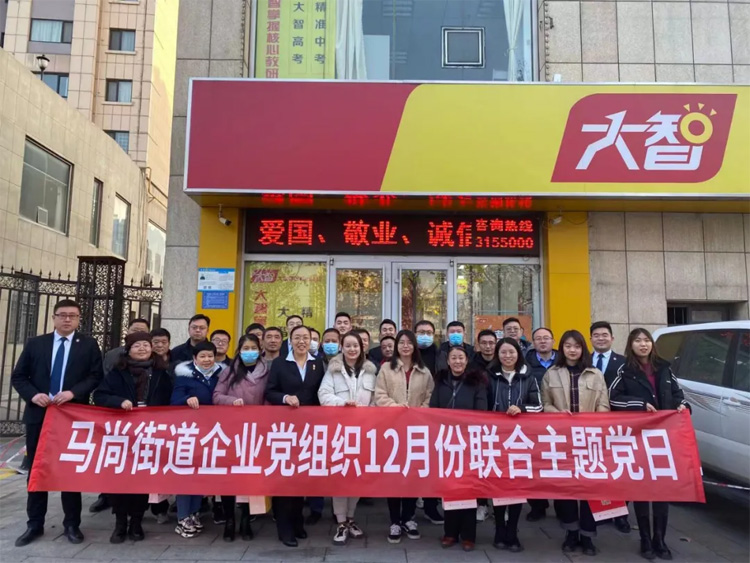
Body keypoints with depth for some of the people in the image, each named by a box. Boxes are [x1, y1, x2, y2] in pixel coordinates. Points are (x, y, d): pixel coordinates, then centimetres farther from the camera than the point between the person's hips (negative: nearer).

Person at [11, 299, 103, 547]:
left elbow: (96, 376, -4)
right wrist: (33, 395, -12)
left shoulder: (88, 344, 1)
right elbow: (18, 376, 5)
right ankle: (35, 524, 24)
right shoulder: (35, 343, 6)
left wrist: (73, 392, -19)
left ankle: (71, 524, 18)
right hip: (38, 414, 2)